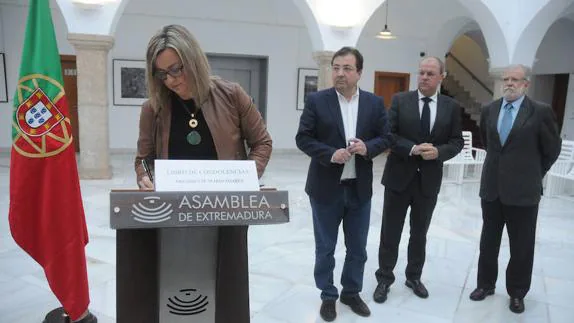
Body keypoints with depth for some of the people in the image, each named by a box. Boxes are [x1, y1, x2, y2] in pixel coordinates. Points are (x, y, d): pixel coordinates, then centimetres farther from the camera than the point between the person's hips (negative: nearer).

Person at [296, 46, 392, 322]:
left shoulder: (375, 103, 3)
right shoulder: (316, 100, -5)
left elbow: (386, 138, 5)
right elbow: (303, 138, -6)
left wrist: (367, 147, -16)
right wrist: (330, 154, -20)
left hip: (360, 188, 3)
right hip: (326, 188, -2)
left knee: (358, 248, 16)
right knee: (325, 248, 11)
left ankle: (351, 292, 37)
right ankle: (328, 296, 31)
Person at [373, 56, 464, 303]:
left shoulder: (452, 107, 3)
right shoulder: (400, 100, -3)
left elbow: (457, 142, 3)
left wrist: (438, 152, -17)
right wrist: (412, 149, -22)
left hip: (429, 180, 2)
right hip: (399, 177, -2)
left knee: (419, 233, 16)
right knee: (390, 233, 6)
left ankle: (414, 277, 35)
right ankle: (384, 279, 22)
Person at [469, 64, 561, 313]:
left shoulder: (541, 111, -8)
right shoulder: (489, 110, 4)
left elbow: (551, 149, 2)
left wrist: (534, 174, 10)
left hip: (523, 190, -3)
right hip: (491, 187, 4)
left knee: (522, 247, 9)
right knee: (488, 242, 15)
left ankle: (516, 292, 27)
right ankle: (486, 284, 31)